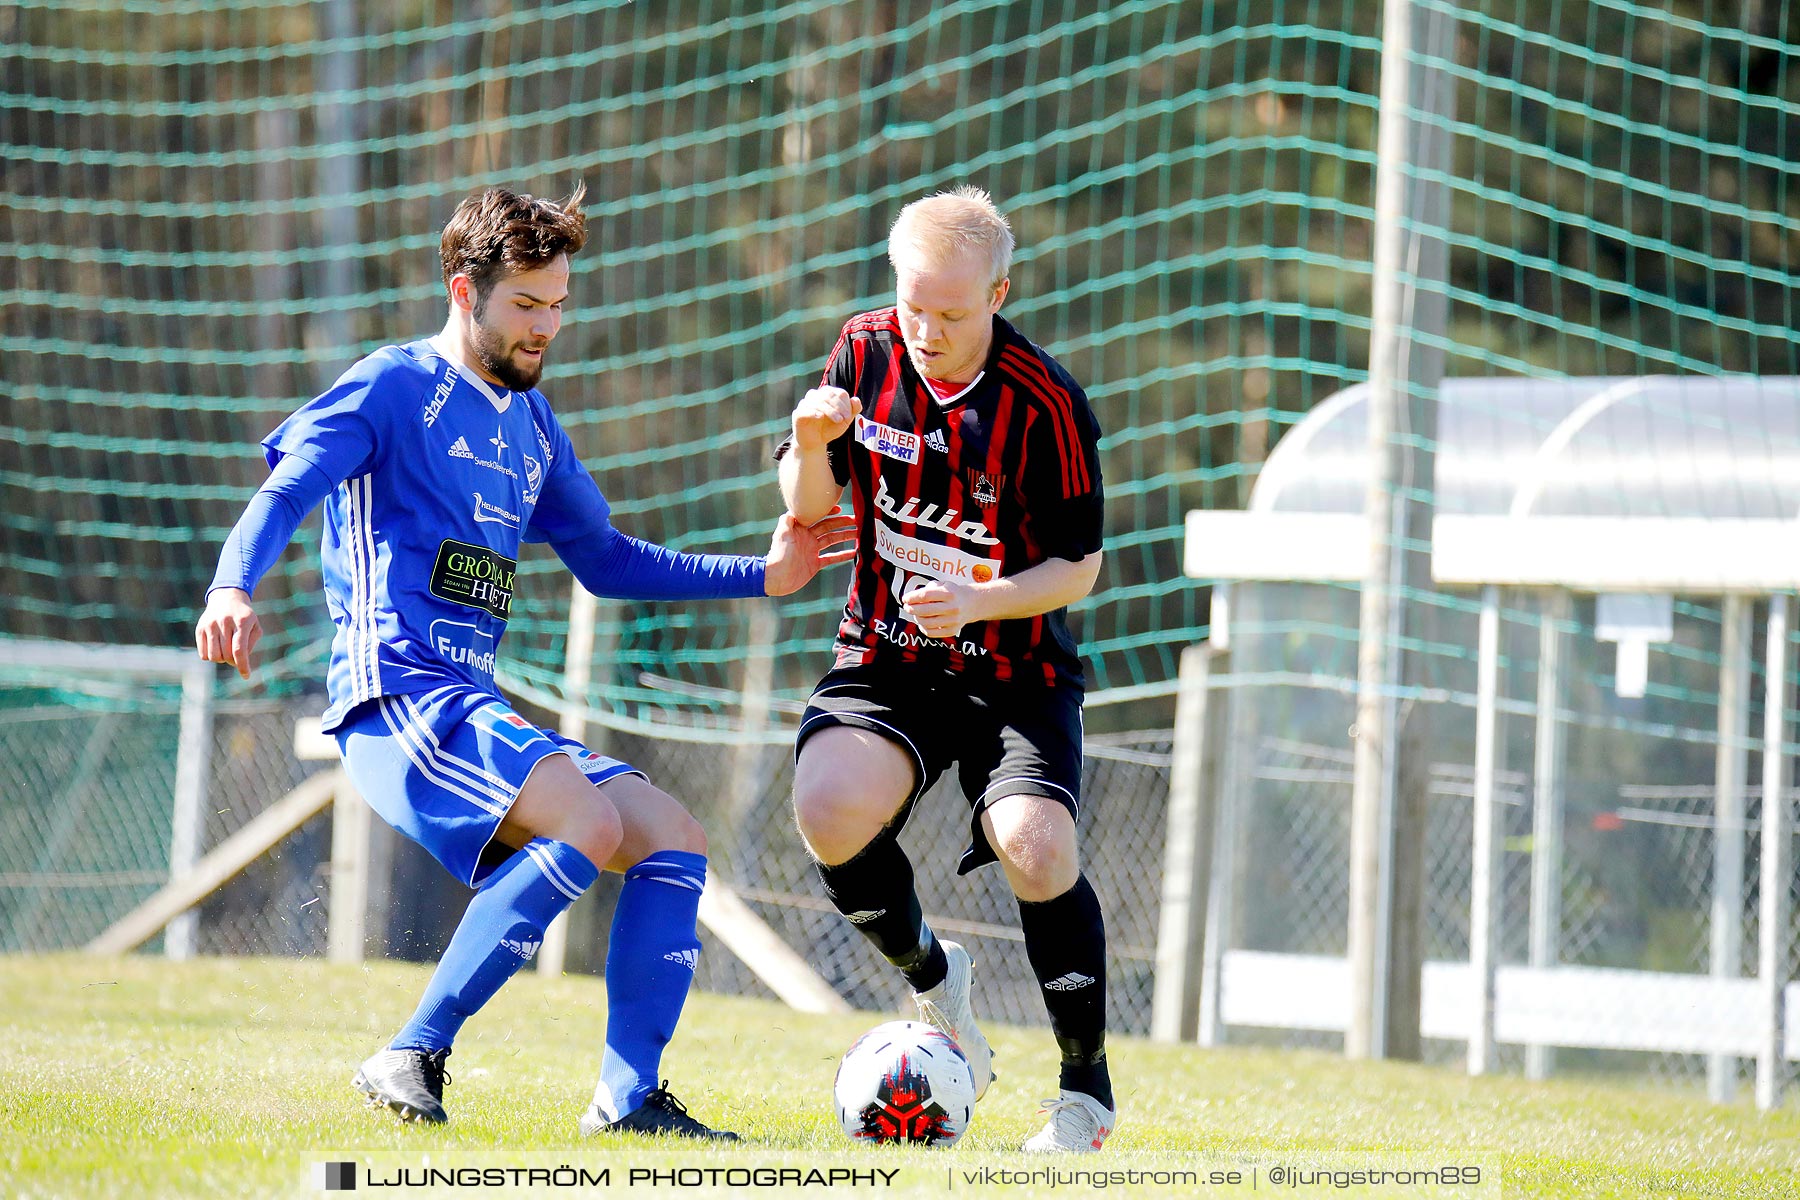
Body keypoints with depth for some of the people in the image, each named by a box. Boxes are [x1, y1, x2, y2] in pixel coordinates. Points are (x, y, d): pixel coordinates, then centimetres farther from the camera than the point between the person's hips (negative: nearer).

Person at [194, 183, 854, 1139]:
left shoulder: (529, 421, 24)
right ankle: (411, 1058, -24)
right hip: (398, 698, -9)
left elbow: (603, 560, 33)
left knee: (673, 838, -2)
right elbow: (286, 488, -15)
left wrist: (760, 577, 27)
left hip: (476, 711, 9)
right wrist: (233, 586, -36)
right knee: (590, 824, -28)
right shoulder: (395, 387, -1)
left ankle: (627, 1095, -7)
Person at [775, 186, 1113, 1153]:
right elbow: (808, 509, 4)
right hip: (885, 660, 3)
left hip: (1016, 673, -3)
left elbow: (1077, 565, -9)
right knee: (827, 810, -24)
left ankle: (1088, 1086, -4)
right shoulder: (865, 354, -4)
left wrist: (977, 602, -26)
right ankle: (929, 977, 7)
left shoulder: (1045, 403, -16)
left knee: (1035, 846, -24)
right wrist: (811, 451, -18)